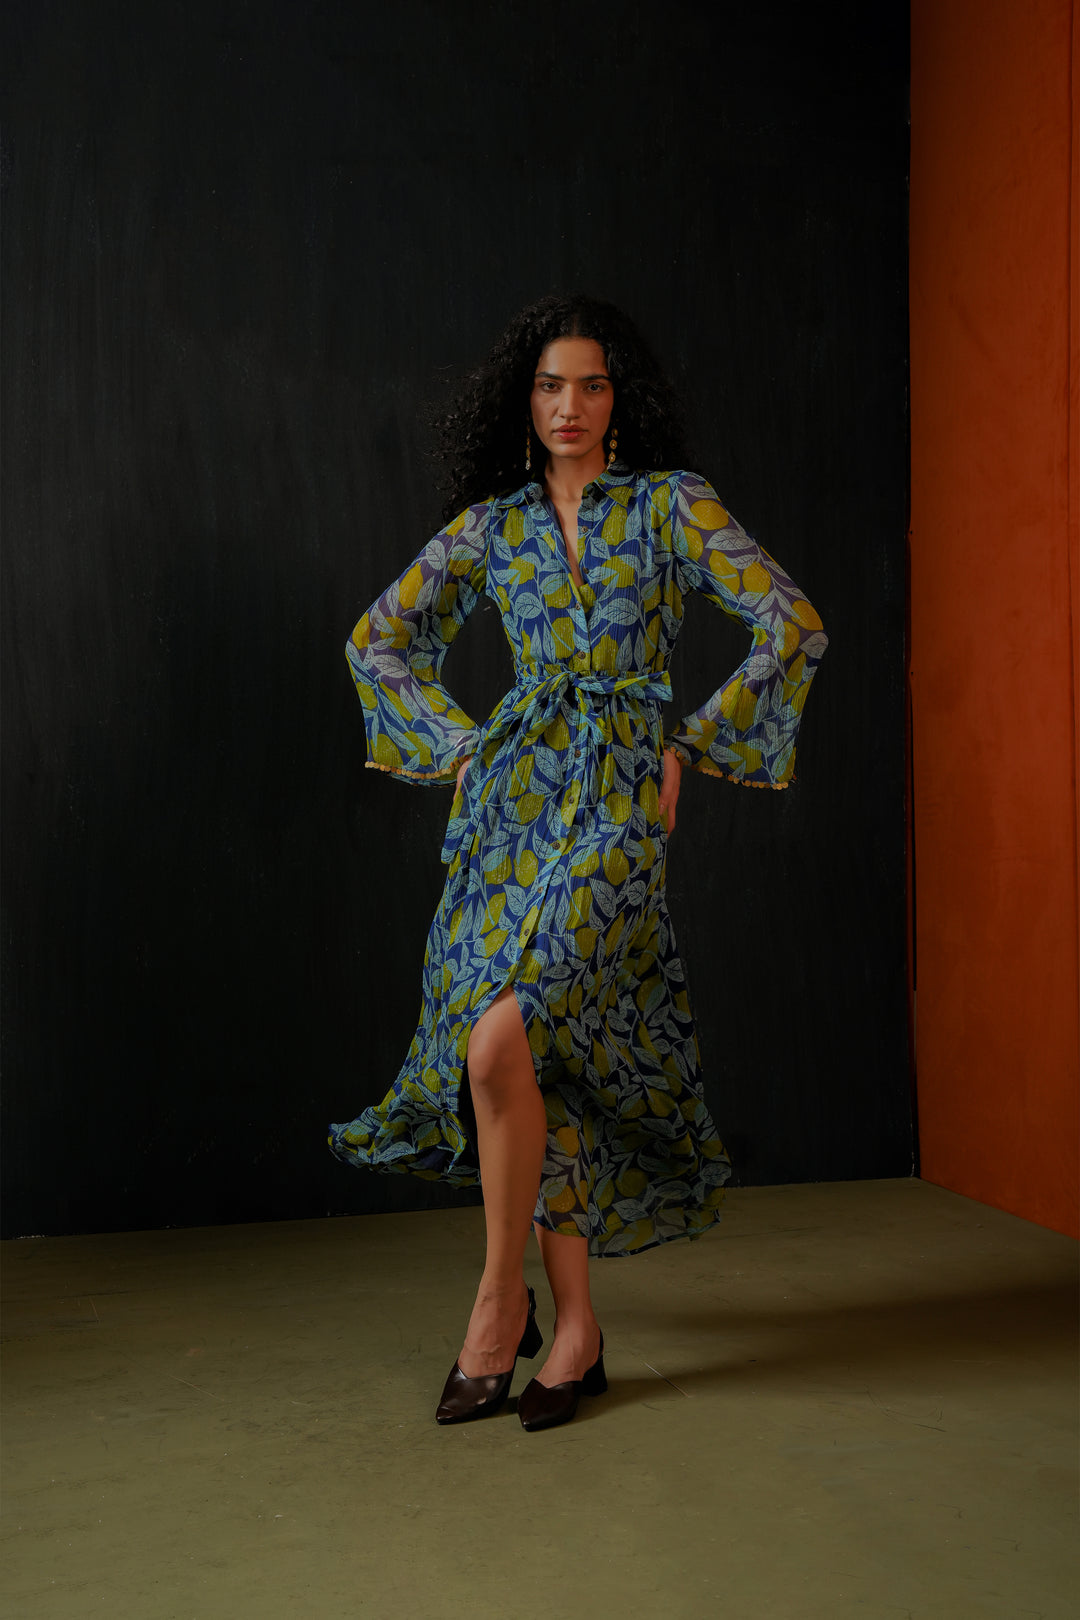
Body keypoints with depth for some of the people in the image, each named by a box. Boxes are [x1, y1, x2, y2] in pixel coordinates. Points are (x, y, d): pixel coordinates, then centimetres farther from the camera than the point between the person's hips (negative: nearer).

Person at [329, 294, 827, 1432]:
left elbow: (790, 626, -2)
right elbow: (378, 638, 18)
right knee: (536, 1060, 1)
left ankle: (500, 1295, -1)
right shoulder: (490, 524, 11)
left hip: (617, 802, -4)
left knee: (501, 1038, -21)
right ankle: (574, 1325, 16)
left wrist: (690, 748, -2)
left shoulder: (670, 503, 3)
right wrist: (461, 745, 9)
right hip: (511, 796, 4)